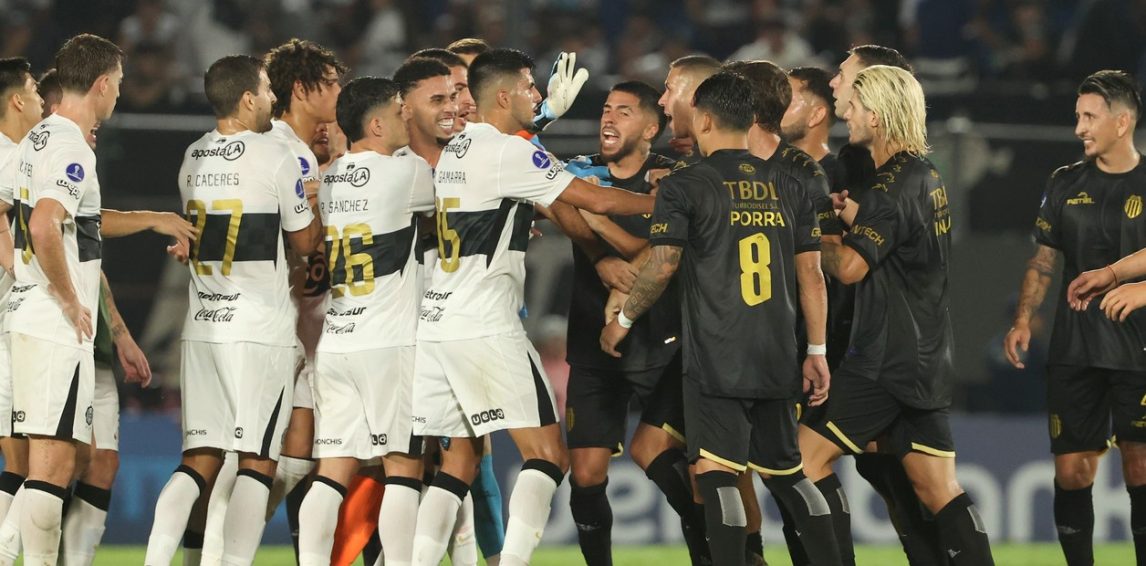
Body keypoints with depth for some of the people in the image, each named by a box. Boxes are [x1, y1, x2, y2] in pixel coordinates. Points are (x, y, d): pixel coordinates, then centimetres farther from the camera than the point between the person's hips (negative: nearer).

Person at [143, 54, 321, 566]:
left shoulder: (192, 159, 10)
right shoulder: (277, 158, -9)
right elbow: (305, 240, 0)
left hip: (201, 327, 6)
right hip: (261, 330, -6)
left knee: (199, 459, 7)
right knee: (257, 460, -2)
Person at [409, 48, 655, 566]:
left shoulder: (454, 151, 16)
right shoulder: (510, 153, -9)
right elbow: (596, 201, -7)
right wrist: (664, 202, 5)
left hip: (435, 323, 8)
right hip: (485, 327, -8)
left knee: (460, 457, 12)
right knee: (547, 452, -5)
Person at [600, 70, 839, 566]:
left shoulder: (684, 186, -5)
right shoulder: (786, 186, 10)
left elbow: (662, 265, -8)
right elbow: (811, 272, 9)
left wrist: (623, 320, 8)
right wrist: (816, 351, 13)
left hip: (716, 362, -6)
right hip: (777, 359, 6)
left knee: (717, 474, -7)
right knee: (787, 473, 16)